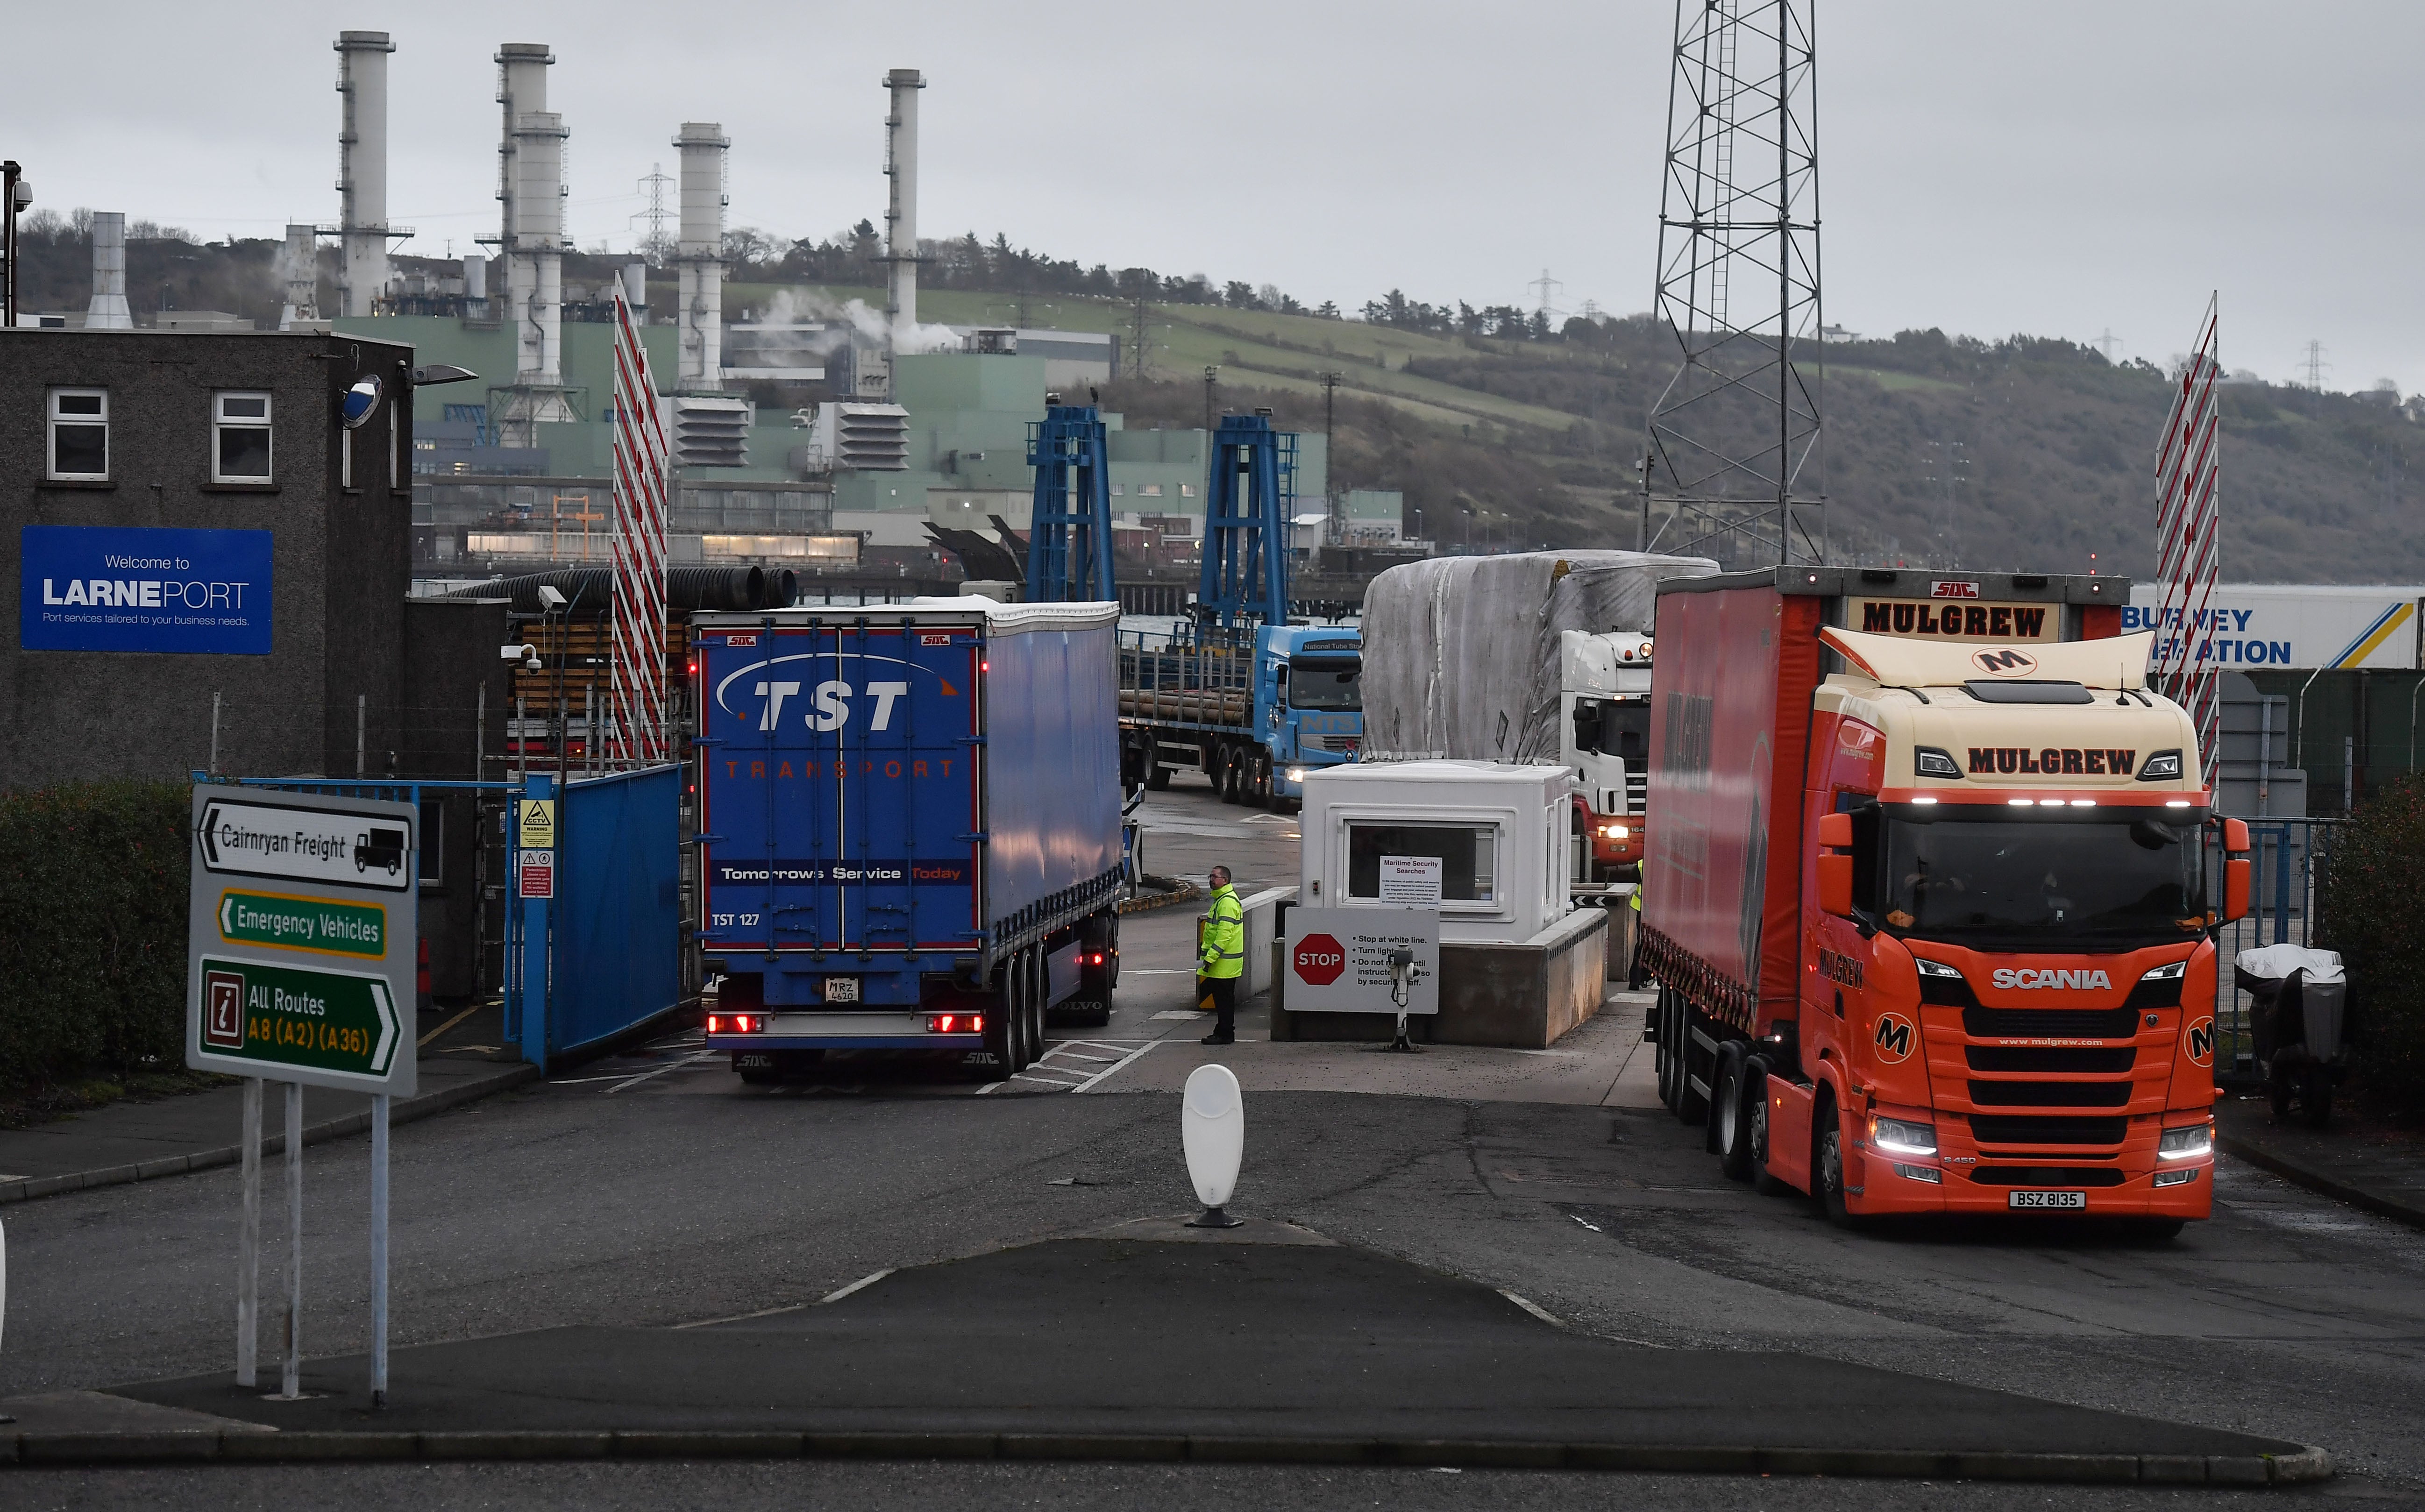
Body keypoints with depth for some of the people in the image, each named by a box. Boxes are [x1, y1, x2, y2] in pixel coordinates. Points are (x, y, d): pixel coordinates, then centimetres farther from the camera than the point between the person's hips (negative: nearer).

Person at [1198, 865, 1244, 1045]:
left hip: (1225, 962, -10)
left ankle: (1225, 1035, 0)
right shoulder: (1220, 900, 17)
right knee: (1220, 997, 14)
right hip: (1220, 963, 10)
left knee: (1224, 999, -5)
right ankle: (1222, 1032, 20)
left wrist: (1210, 958, -24)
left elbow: (1225, 934, -24)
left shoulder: (1228, 902, -18)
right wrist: (1205, 954, 21)